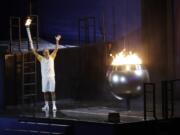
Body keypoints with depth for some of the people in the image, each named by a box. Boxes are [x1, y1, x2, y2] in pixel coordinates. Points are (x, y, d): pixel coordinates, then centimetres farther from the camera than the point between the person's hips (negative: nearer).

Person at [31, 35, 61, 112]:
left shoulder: (52, 57, 4)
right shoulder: (41, 59, 3)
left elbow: (56, 49, 1)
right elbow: (35, 53, -5)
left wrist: (57, 41, -5)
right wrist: (32, 47, -17)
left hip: (51, 76, -1)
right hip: (44, 77, 1)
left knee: (52, 91, -3)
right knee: (45, 92, 7)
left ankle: (54, 106, -2)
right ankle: (46, 106, 16)